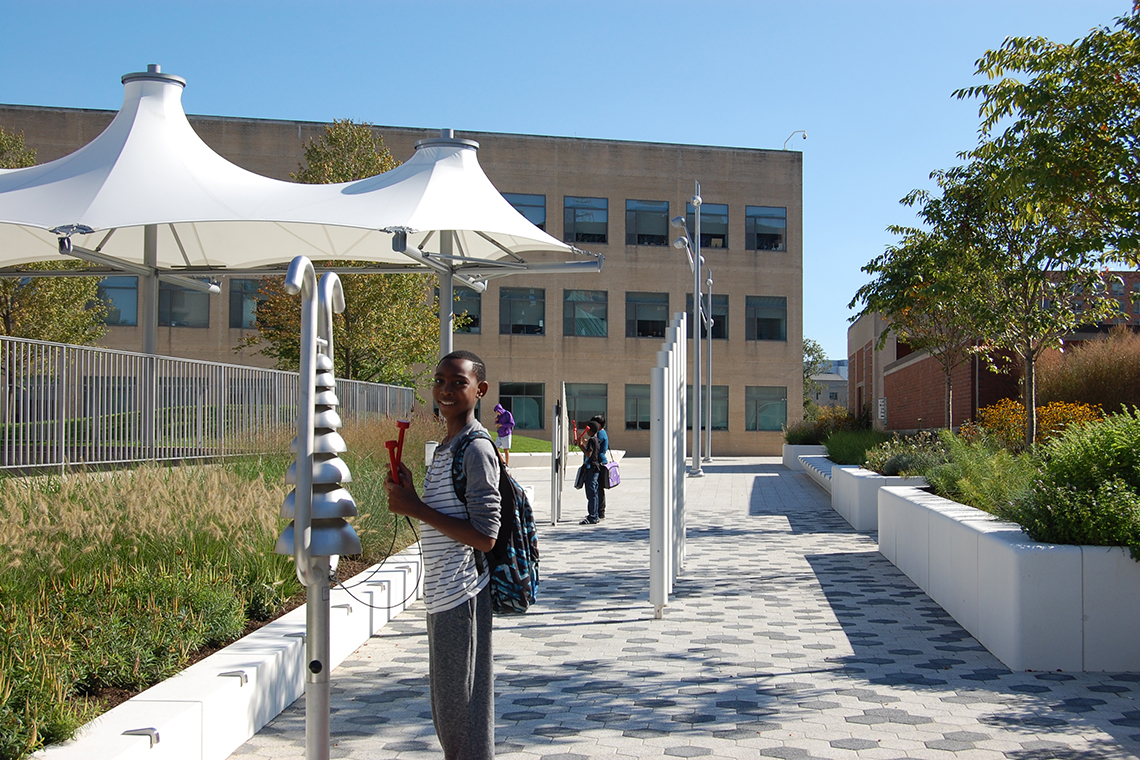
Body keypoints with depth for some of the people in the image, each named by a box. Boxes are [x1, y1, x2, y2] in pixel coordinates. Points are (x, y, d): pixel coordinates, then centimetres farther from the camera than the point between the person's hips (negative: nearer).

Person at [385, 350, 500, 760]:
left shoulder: (476, 450, -14)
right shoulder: (444, 448, 15)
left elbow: (485, 536, -20)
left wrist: (417, 509, -17)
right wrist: (409, 497, 5)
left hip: (462, 598, -10)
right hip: (442, 596, 10)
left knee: (464, 711, -1)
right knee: (446, 709, 19)